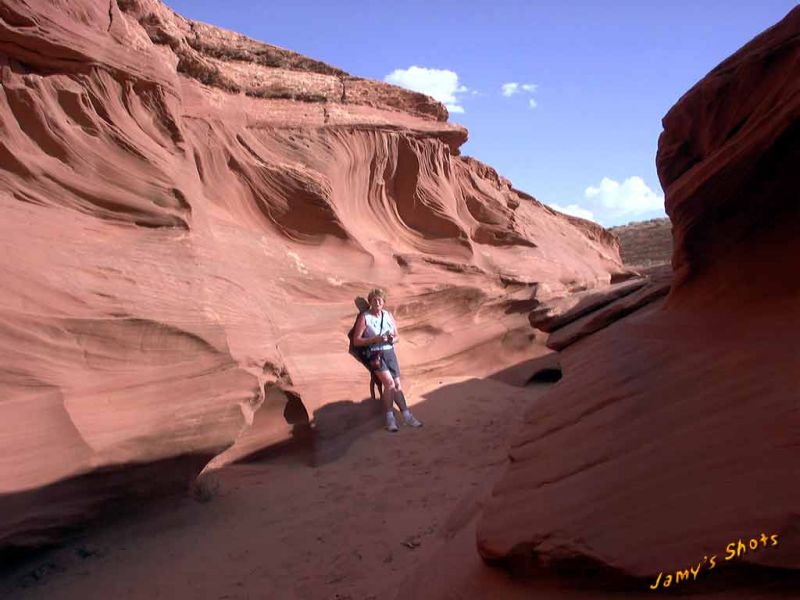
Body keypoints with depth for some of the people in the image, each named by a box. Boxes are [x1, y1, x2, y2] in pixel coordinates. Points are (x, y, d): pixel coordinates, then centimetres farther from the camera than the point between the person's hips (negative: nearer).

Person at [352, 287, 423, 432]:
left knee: (397, 384, -4)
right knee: (389, 382, -20)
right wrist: (374, 339, -18)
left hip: (390, 352, 5)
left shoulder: (388, 315, 12)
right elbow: (356, 341, -6)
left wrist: (392, 339, -7)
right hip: (374, 354, -5)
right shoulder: (364, 318, -2)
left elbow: (397, 336, 17)